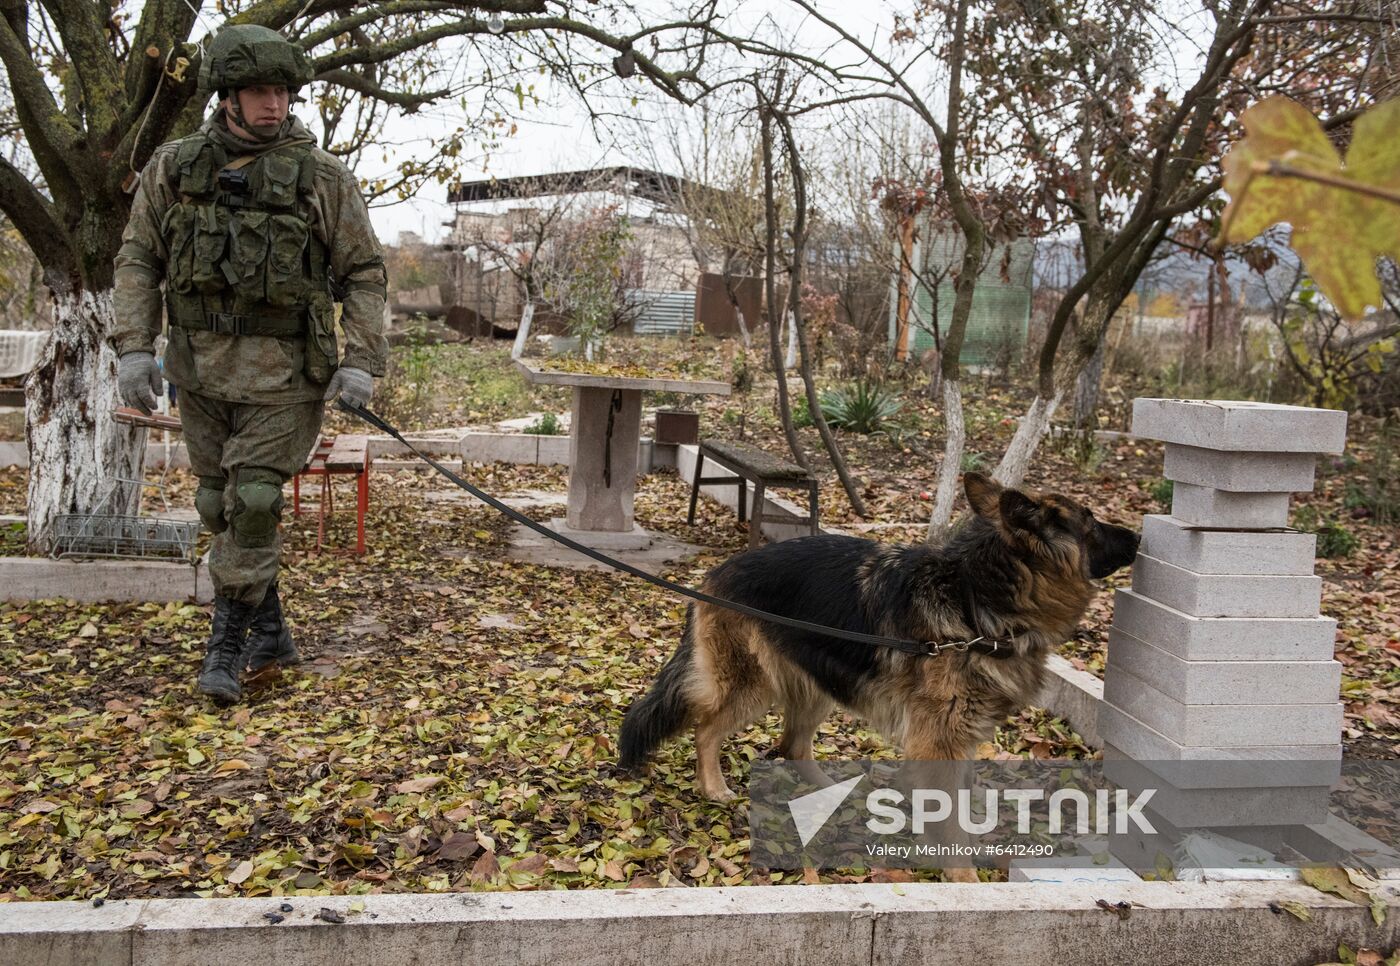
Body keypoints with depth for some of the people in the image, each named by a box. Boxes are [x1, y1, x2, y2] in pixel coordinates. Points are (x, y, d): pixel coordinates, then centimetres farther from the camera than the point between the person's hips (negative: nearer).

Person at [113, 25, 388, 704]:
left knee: (254, 500, -9)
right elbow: (138, 260, 9)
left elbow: (364, 273, -1)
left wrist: (362, 361, -10)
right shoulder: (173, 167, 6)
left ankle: (228, 644, 7)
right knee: (220, 505, 10)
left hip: (282, 373, -4)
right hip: (201, 367, 4)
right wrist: (134, 346, -1)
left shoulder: (321, 177, -2)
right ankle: (270, 632, 26)